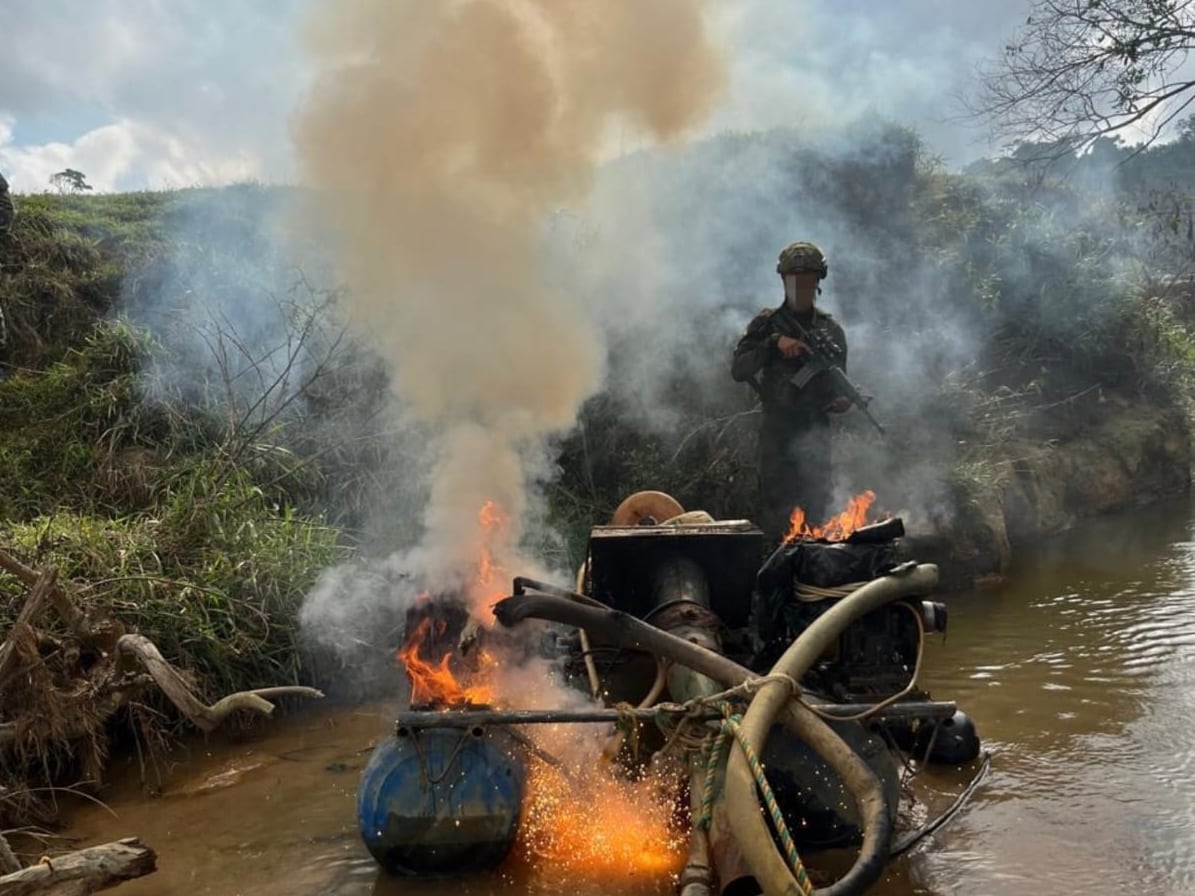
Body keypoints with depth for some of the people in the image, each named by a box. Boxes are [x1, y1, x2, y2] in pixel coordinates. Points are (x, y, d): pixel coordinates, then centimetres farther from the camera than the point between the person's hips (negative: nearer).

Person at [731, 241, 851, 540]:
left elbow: (838, 384, 18)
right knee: (775, 518, -5)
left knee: (815, 514, 5)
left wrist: (843, 399, -5)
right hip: (777, 433, -3)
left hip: (816, 434, 3)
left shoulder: (831, 329, 12)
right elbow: (738, 370, -7)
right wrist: (774, 344, -19)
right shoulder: (767, 324, 4)